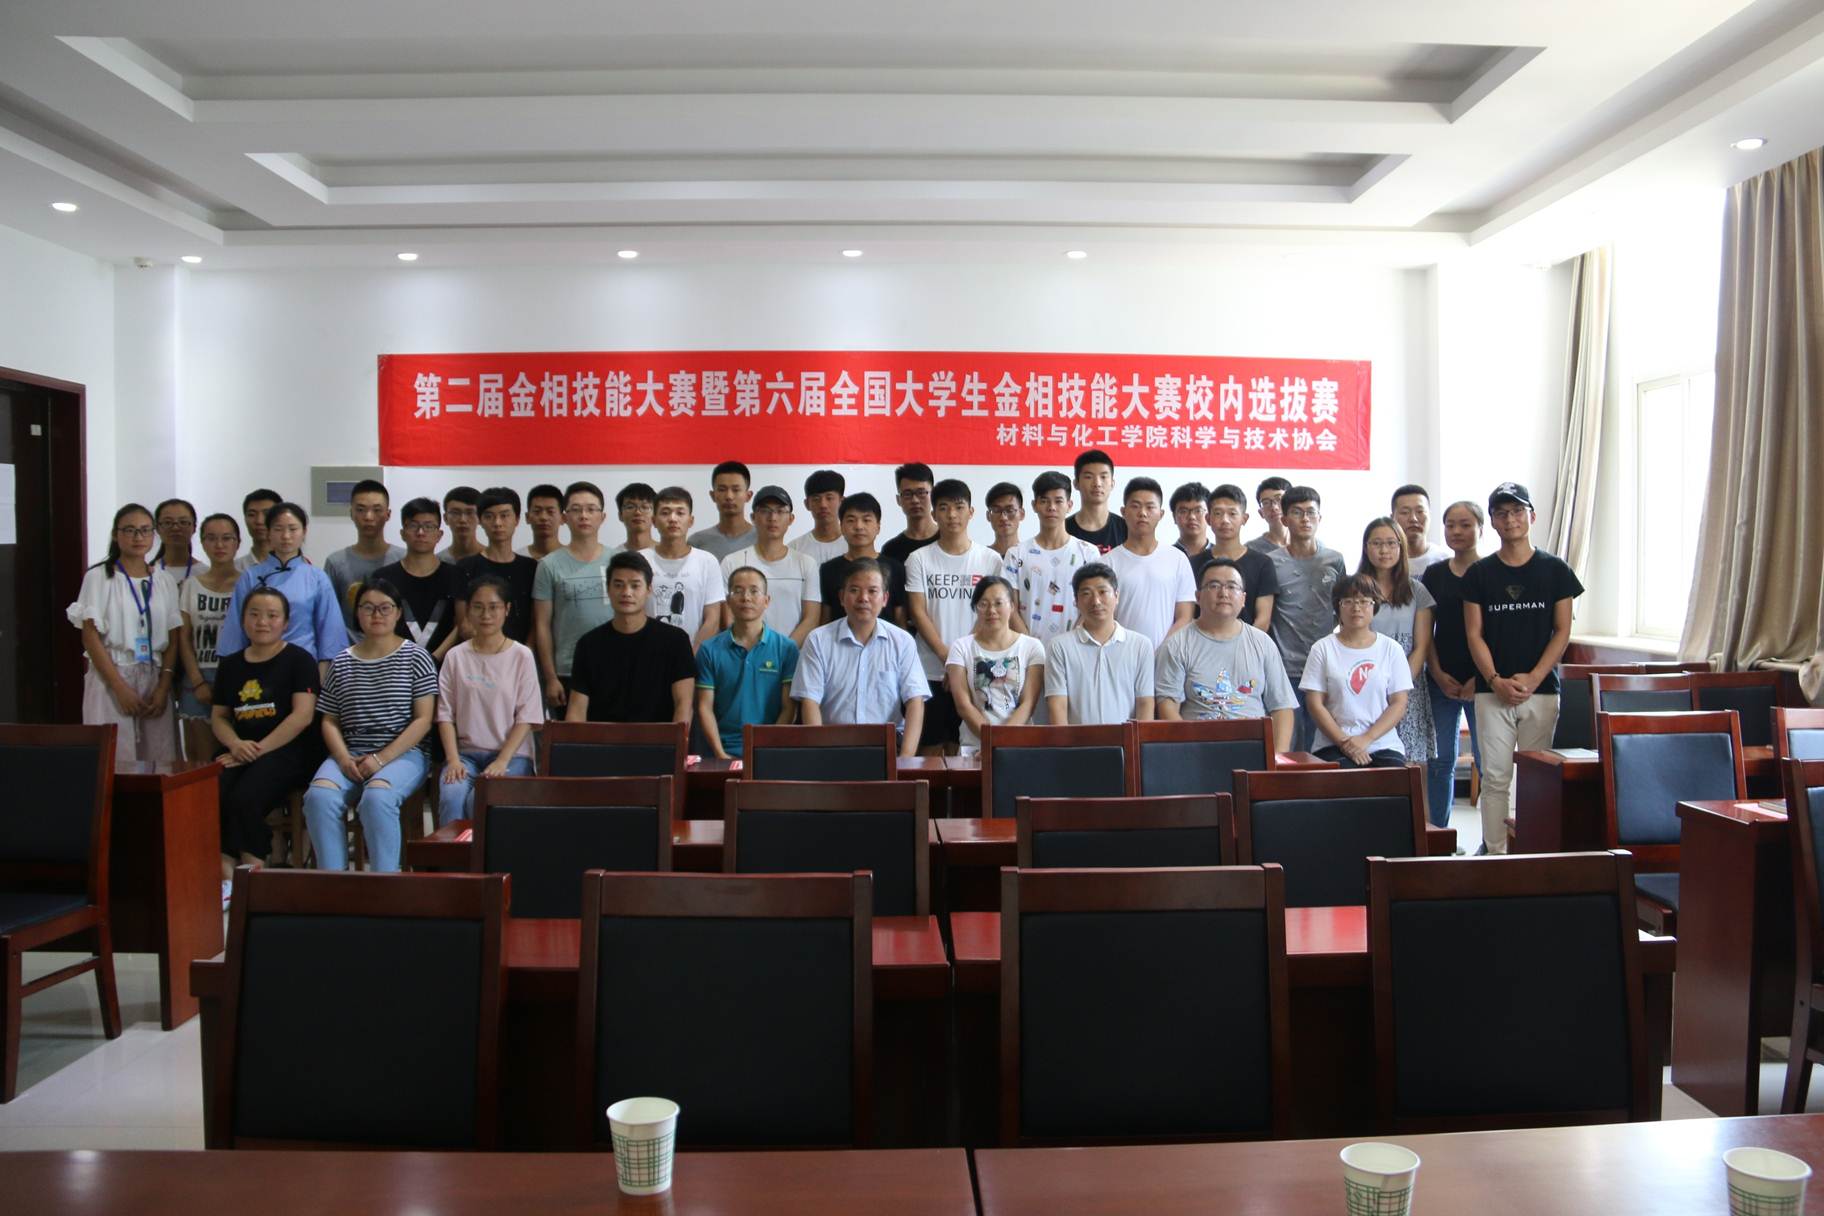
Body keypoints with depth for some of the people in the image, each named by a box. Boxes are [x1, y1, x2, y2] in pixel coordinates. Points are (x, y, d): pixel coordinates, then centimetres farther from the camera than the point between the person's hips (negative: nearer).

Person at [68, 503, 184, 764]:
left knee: (159, 758, -2)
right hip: (111, 677, -3)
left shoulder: (165, 580, 10)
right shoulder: (99, 577, 1)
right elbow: (91, 637, -5)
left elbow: (173, 637, 7)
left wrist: (164, 687, -5)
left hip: (155, 679, 3)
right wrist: (121, 688, -12)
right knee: (114, 759, -6)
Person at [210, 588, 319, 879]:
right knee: (211, 799, -26)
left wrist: (259, 749, -13)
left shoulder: (299, 659, 2)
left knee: (244, 800, -30)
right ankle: (225, 878, -20)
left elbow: (303, 715, -8)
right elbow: (218, 716, 19)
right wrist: (235, 744, -4)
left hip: (285, 750, -5)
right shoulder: (230, 664, 19)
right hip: (241, 751, 5)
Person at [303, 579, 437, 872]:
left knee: (376, 797, -34)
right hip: (350, 753, 4)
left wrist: (382, 758, -12)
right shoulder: (341, 663, 16)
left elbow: (423, 720, -2)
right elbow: (330, 721, 14)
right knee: (319, 796, -27)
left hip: (403, 752, -3)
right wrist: (344, 758, -6)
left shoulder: (415, 657, 4)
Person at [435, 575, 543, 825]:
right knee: (450, 797, -28)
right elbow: (445, 714, 4)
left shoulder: (521, 656, 2)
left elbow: (526, 717, -2)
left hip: (511, 753, -2)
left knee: (480, 800, -29)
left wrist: (502, 761, -12)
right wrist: (453, 759, -9)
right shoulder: (455, 656, 8)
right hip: (466, 751, 2)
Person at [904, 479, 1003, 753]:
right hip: (931, 671, 0)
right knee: (932, 747, 4)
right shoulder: (919, 559, 2)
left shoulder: (990, 560, 4)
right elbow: (917, 613, -3)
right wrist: (947, 656, -12)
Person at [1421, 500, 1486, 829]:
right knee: (1441, 759, 7)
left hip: (1481, 680, -3)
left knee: (1486, 758, -1)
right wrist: (1439, 674, -2)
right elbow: (1427, 632, 8)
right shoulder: (1434, 574, 9)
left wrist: (1482, 677, -11)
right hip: (1442, 681, 3)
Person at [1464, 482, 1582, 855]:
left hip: (1541, 689, 0)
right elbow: (1474, 634, 3)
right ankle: (1495, 853, 4)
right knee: (1495, 777, -1)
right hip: (1493, 690, 0)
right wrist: (1496, 681, -10)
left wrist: (1533, 678, -9)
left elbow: (1562, 632, 3)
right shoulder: (1479, 573, 6)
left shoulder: (1555, 570, 5)